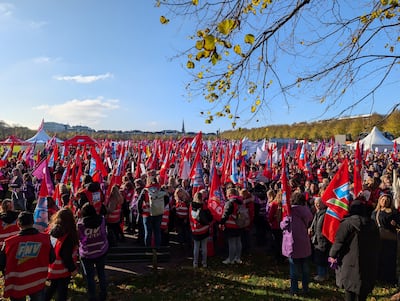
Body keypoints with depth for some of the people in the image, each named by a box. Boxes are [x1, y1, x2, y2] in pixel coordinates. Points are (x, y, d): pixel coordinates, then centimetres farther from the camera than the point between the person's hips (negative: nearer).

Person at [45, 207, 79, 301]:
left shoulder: (52, 230, -7)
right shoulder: (68, 235, -29)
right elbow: (66, 256, -25)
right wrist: (73, 268, -12)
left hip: (52, 267, 7)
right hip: (62, 270, -7)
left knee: (53, 286, 28)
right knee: (62, 290, 11)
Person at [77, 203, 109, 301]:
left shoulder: (80, 223, -17)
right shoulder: (101, 219, -10)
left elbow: (78, 237, -5)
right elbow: (104, 233, 0)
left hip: (87, 253, -3)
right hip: (101, 251, 3)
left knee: (90, 276, 13)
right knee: (101, 273, 20)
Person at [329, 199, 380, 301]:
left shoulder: (347, 223, -13)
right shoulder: (372, 223, 5)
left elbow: (339, 241, -14)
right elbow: (377, 243, 14)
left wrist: (333, 255, -5)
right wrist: (373, 256, 22)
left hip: (352, 260, -5)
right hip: (369, 261, 5)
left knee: (350, 285, 6)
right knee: (364, 284, 15)